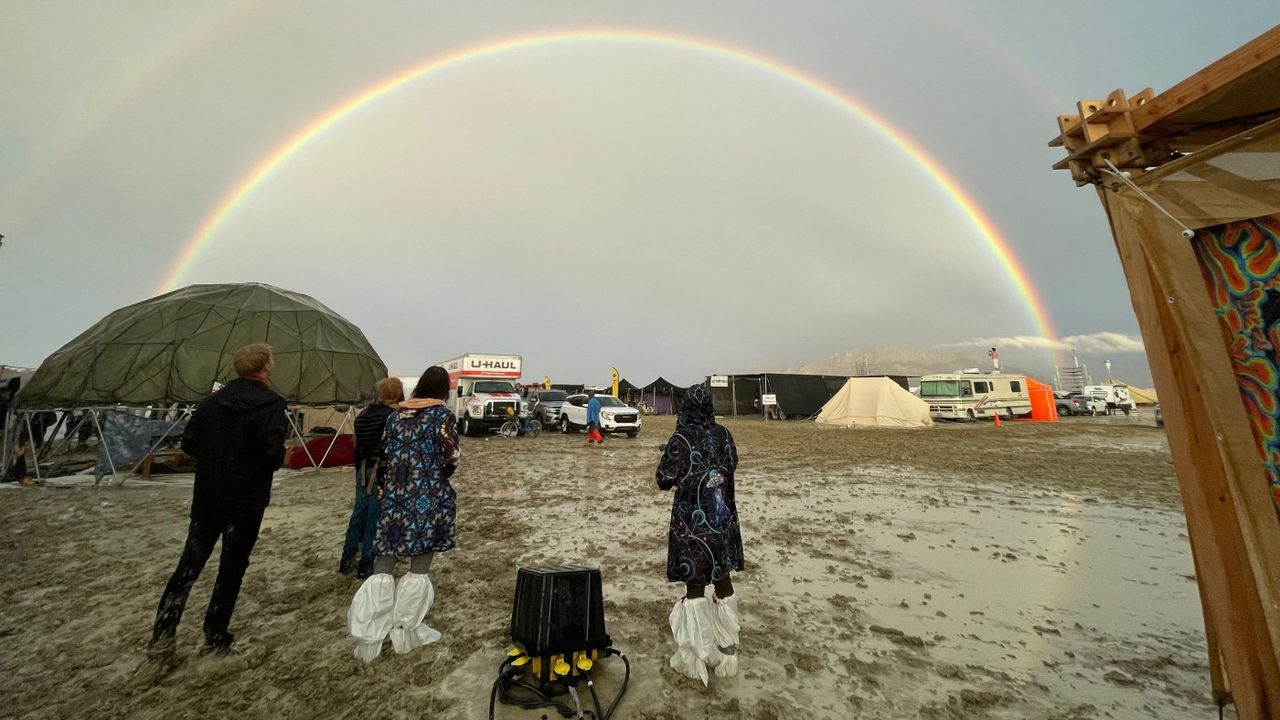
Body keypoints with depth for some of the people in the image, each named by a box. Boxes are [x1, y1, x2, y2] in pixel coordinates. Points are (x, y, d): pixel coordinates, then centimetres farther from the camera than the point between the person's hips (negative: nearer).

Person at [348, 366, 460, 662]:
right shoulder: (443, 416, -9)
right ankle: (407, 632, 22)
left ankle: (368, 636, 15)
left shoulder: (396, 415, 8)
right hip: (428, 500, -4)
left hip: (393, 496, 5)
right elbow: (451, 459, -13)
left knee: (382, 567, 13)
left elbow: (383, 455, 10)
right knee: (419, 568, 10)